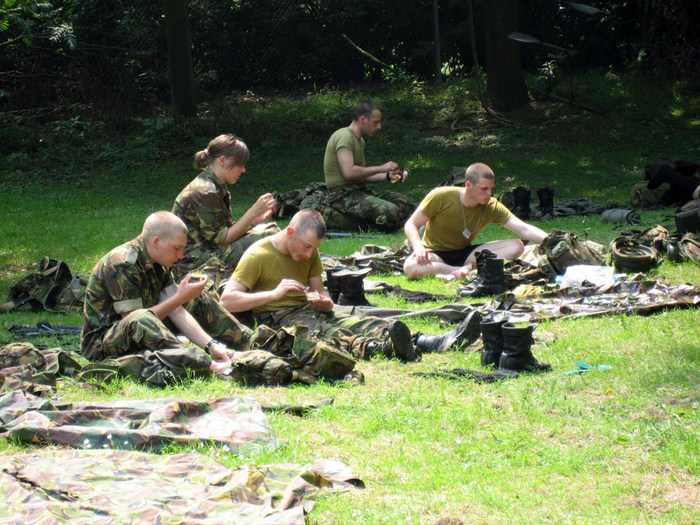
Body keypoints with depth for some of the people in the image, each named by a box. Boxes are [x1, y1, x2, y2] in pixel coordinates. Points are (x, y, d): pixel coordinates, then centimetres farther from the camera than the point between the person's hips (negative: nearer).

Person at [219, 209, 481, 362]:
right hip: (278, 320, -7)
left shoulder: (310, 254, 14)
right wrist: (275, 293, -22)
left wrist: (323, 301, -7)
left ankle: (439, 342, -40)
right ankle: (384, 348, -67)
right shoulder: (257, 256, -8)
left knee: (367, 324, -19)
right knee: (330, 334, -37)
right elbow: (226, 300, -15)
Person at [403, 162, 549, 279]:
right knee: (411, 267, -41)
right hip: (436, 254, -4)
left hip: (465, 253, 4)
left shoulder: (492, 207, -7)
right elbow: (411, 224, -11)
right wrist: (418, 248, -31)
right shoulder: (441, 197, -16)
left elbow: (524, 230, -13)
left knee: (516, 246, -18)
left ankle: (469, 267, -34)